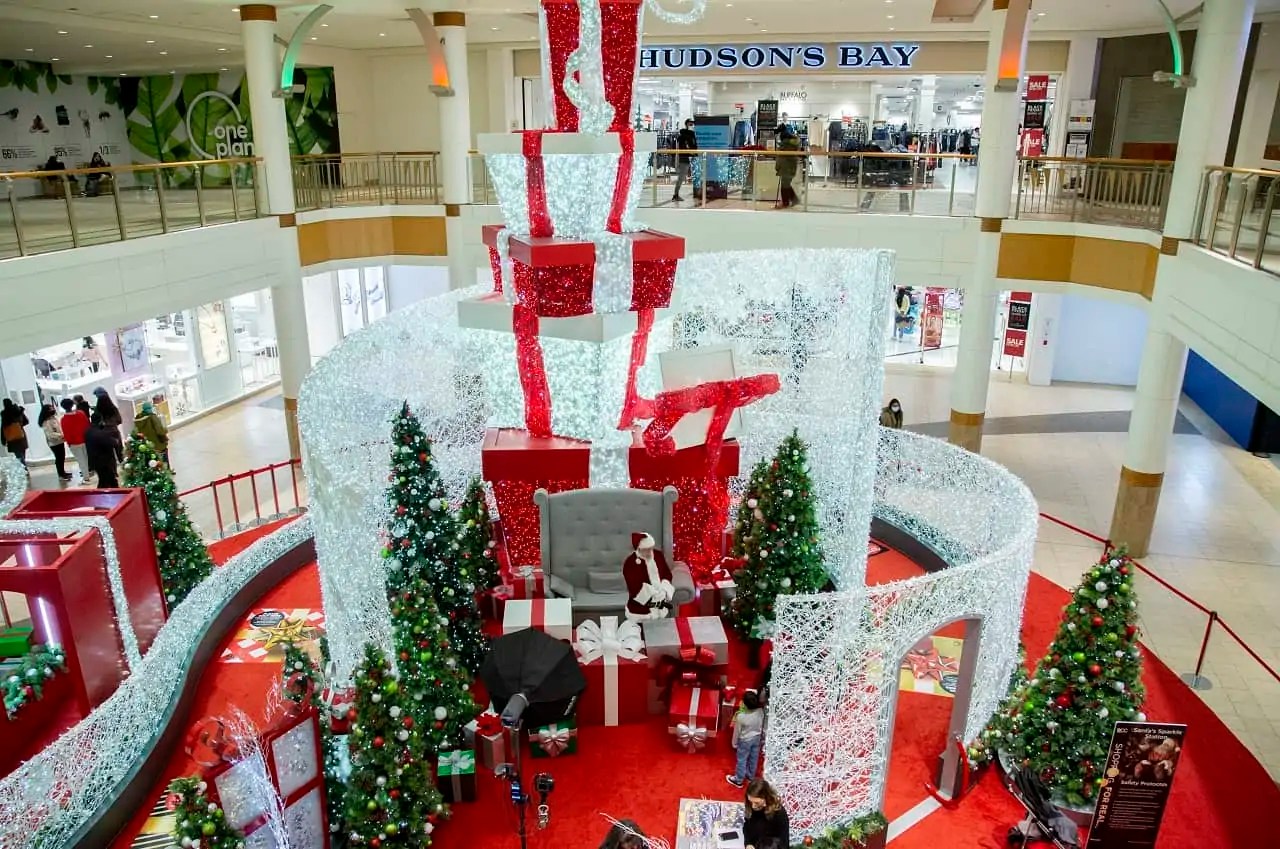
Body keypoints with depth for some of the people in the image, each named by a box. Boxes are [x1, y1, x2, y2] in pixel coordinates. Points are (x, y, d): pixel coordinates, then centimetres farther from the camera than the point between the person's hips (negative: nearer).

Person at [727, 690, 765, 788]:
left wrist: (734, 743, 0)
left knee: (742, 760, 17)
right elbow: (762, 726, -4)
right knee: (754, 759, 25)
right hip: (757, 738, 4)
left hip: (745, 740, -4)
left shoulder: (741, 716, -35)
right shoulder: (760, 712, -23)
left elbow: (737, 731, -18)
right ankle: (751, 776, 47)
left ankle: (738, 780, 35)